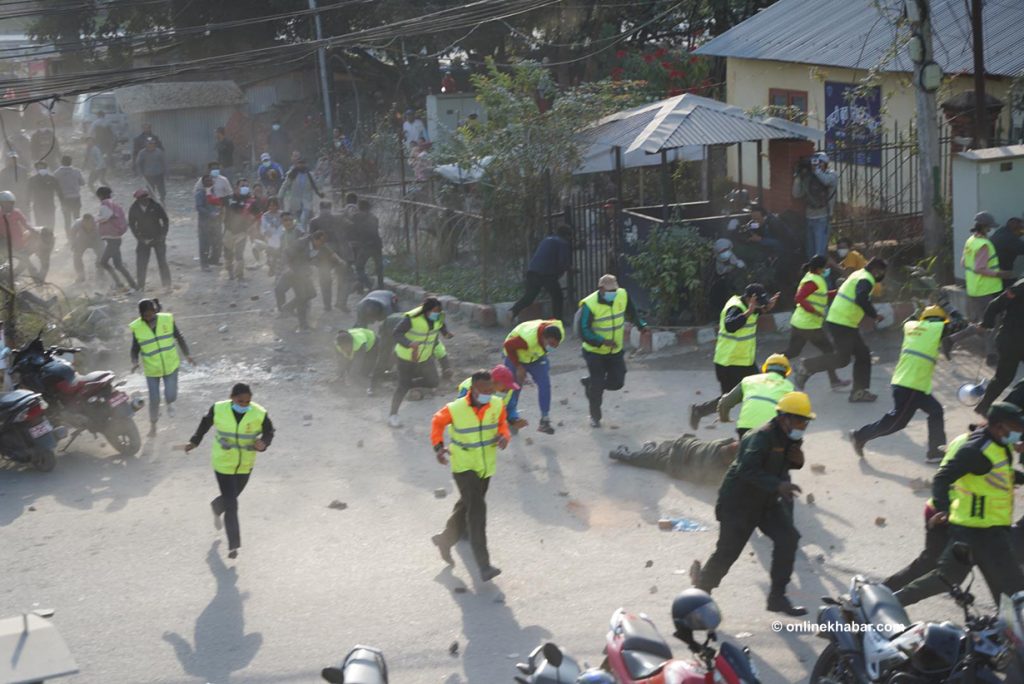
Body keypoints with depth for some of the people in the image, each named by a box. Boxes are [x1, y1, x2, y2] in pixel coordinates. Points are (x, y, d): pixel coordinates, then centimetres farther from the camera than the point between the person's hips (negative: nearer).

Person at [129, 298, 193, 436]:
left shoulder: (167, 320, -10)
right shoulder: (137, 328, -10)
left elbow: (179, 337, 3)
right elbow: (135, 349, -2)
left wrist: (187, 354, 1)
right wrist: (135, 362, -20)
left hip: (170, 366, 0)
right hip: (151, 369, 0)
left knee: (170, 395, -7)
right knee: (154, 399, 4)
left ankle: (170, 403, 32)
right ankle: (153, 424, 28)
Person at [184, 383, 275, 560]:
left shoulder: (260, 414, -17)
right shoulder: (219, 409, -17)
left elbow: (269, 432, -3)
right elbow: (205, 423, 4)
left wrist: (263, 443, -24)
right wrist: (194, 442, 4)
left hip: (245, 465, 2)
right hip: (223, 464, -2)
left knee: (231, 497, 24)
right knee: (231, 505, -6)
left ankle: (217, 507, 60)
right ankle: (234, 545, 4)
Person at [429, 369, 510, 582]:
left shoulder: (497, 405, -9)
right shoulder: (455, 409, -20)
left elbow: (502, 423, 8)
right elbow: (438, 421, -2)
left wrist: (504, 436, -14)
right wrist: (438, 446, -12)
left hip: (486, 466, 6)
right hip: (463, 466, -5)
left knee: (467, 506, 23)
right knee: (476, 509, -18)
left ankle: (446, 540, 51)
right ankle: (483, 564, -20)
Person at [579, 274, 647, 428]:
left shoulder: (622, 295, -10)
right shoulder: (589, 304, -25)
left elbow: (631, 312, 12)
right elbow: (584, 331, -26)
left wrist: (641, 325, 1)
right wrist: (602, 341, -36)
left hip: (616, 351, 5)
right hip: (595, 352, -5)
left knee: (617, 382, 3)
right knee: (596, 386, -2)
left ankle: (589, 382, 31)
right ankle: (595, 417, 20)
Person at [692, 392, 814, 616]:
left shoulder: (790, 438, 1)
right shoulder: (762, 437, -27)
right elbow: (747, 469, -36)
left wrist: (797, 459, -7)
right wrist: (777, 485, -46)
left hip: (767, 502, 8)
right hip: (739, 502, -8)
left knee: (788, 538, -9)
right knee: (728, 550, 0)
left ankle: (777, 597, -1)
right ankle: (702, 587, 28)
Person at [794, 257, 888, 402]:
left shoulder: (859, 275, 17)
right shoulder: (866, 280, -14)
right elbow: (861, 299, -31)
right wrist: (875, 315, -22)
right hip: (842, 323, -11)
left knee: (863, 354, 10)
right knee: (842, 358, -9)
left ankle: (859, 391, 12)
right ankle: (807, 368, -1)